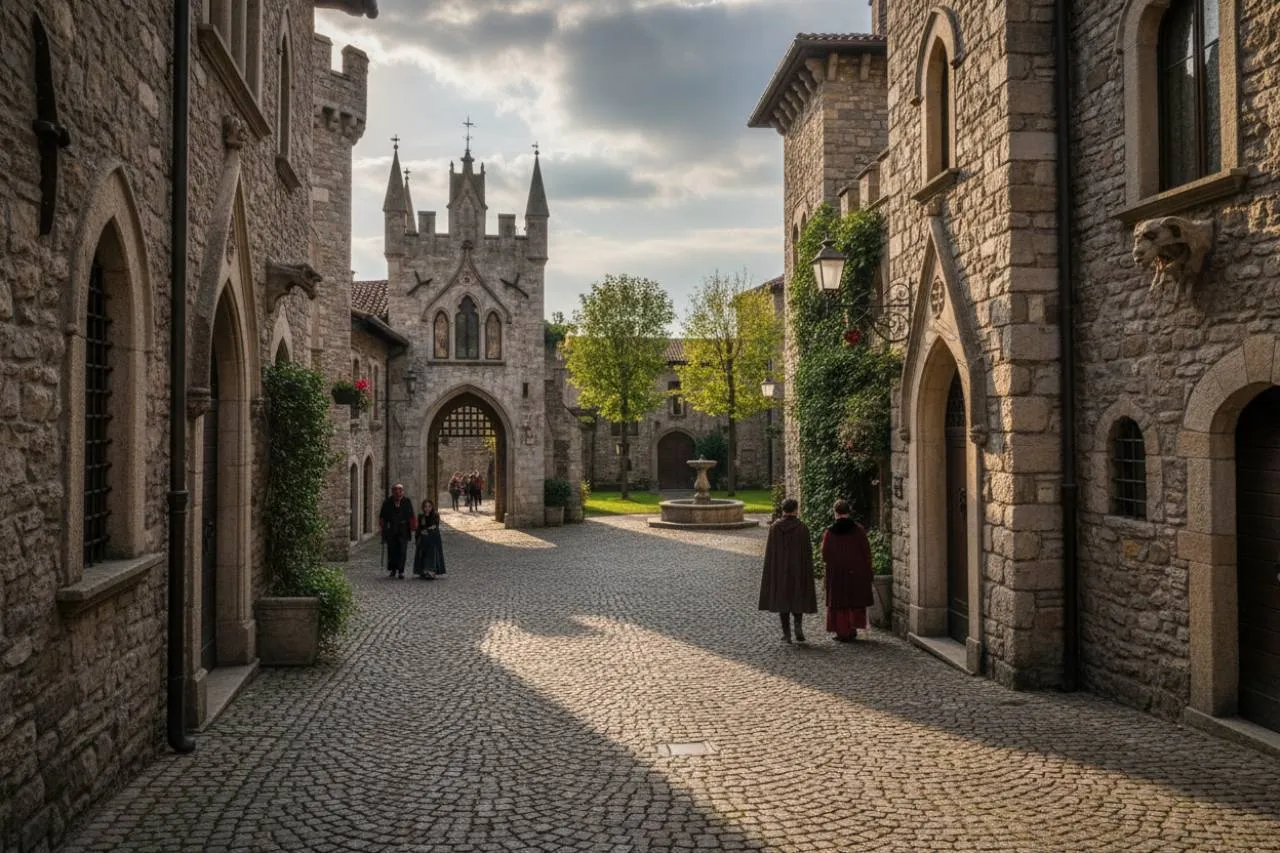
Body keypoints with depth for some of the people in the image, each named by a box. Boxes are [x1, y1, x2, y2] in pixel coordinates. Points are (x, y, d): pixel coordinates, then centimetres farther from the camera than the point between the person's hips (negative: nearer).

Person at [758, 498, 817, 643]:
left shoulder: (774, 527, -5)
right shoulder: (802, 527, -8)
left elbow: (769, 550, -4)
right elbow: (808, 551, -6)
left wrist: (770, 570, 5)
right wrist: (808, 573, 2)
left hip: (780, 568, 1)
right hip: (798, 568, 0)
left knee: (782, 598, 8)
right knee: (798, 598, 14)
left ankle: (786, 634, 6)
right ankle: (798, 624, -9)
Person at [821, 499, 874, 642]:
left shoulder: (830, 532, -9)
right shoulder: (858, 529, -6)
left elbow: (825, 555, -5)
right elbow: (866, 551, -4)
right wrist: (867, 571, 4)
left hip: (837, 573, -1)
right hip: (856, 572, 1)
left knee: (839, 603, 8)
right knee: (855, 601, 14)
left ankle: (842, 632, 7)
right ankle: (852, 629, 11)